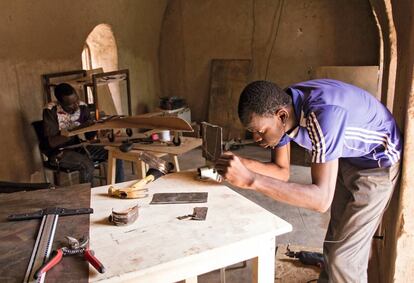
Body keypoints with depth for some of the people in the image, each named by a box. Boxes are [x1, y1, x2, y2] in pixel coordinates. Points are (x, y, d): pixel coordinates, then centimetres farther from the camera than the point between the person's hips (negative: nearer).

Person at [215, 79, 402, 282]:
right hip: (347, 158, 7)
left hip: (377, 163, -7)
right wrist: (241, 164, -26)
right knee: (334, 242, 19)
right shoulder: (279, 108, -16)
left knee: (344, 256, -5)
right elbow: (281, 170, -8)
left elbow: (321, 199, -43)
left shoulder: (324, 114, -40)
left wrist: (251, 180, -49)